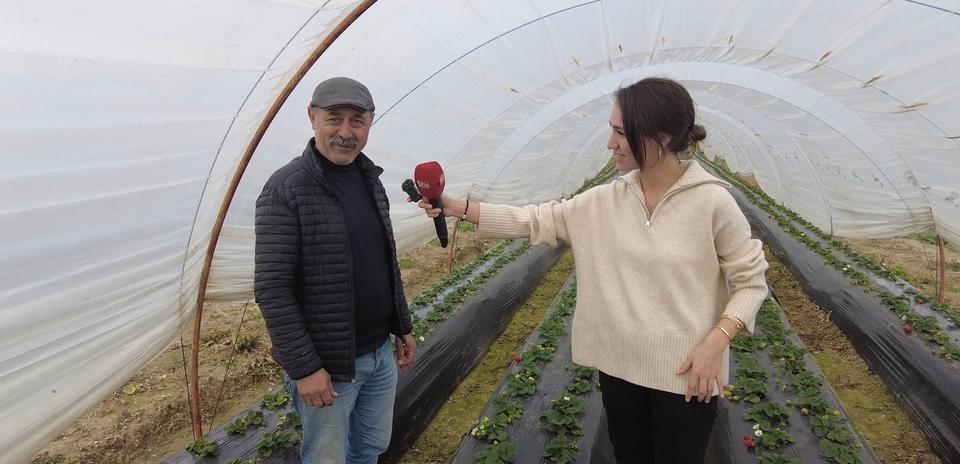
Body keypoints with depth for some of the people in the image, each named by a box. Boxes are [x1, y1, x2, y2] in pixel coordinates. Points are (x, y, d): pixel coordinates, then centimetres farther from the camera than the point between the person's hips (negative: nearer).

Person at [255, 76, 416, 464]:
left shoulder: (370, 179, 6)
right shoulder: (286, 189, -17)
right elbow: (272, 289, -18)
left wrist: (402, 327, 15)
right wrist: (303, 368, -18)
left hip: (381, 353, 7)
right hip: (327, 365, -6)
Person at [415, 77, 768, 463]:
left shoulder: (712, 202, -15)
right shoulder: (605, 202, -2)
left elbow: (750, 280, -7)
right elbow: (537, 221, 0)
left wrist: (715, 342, -20)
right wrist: (457, 207, -4)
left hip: (685, 375, -4)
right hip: (619, 366, 5)